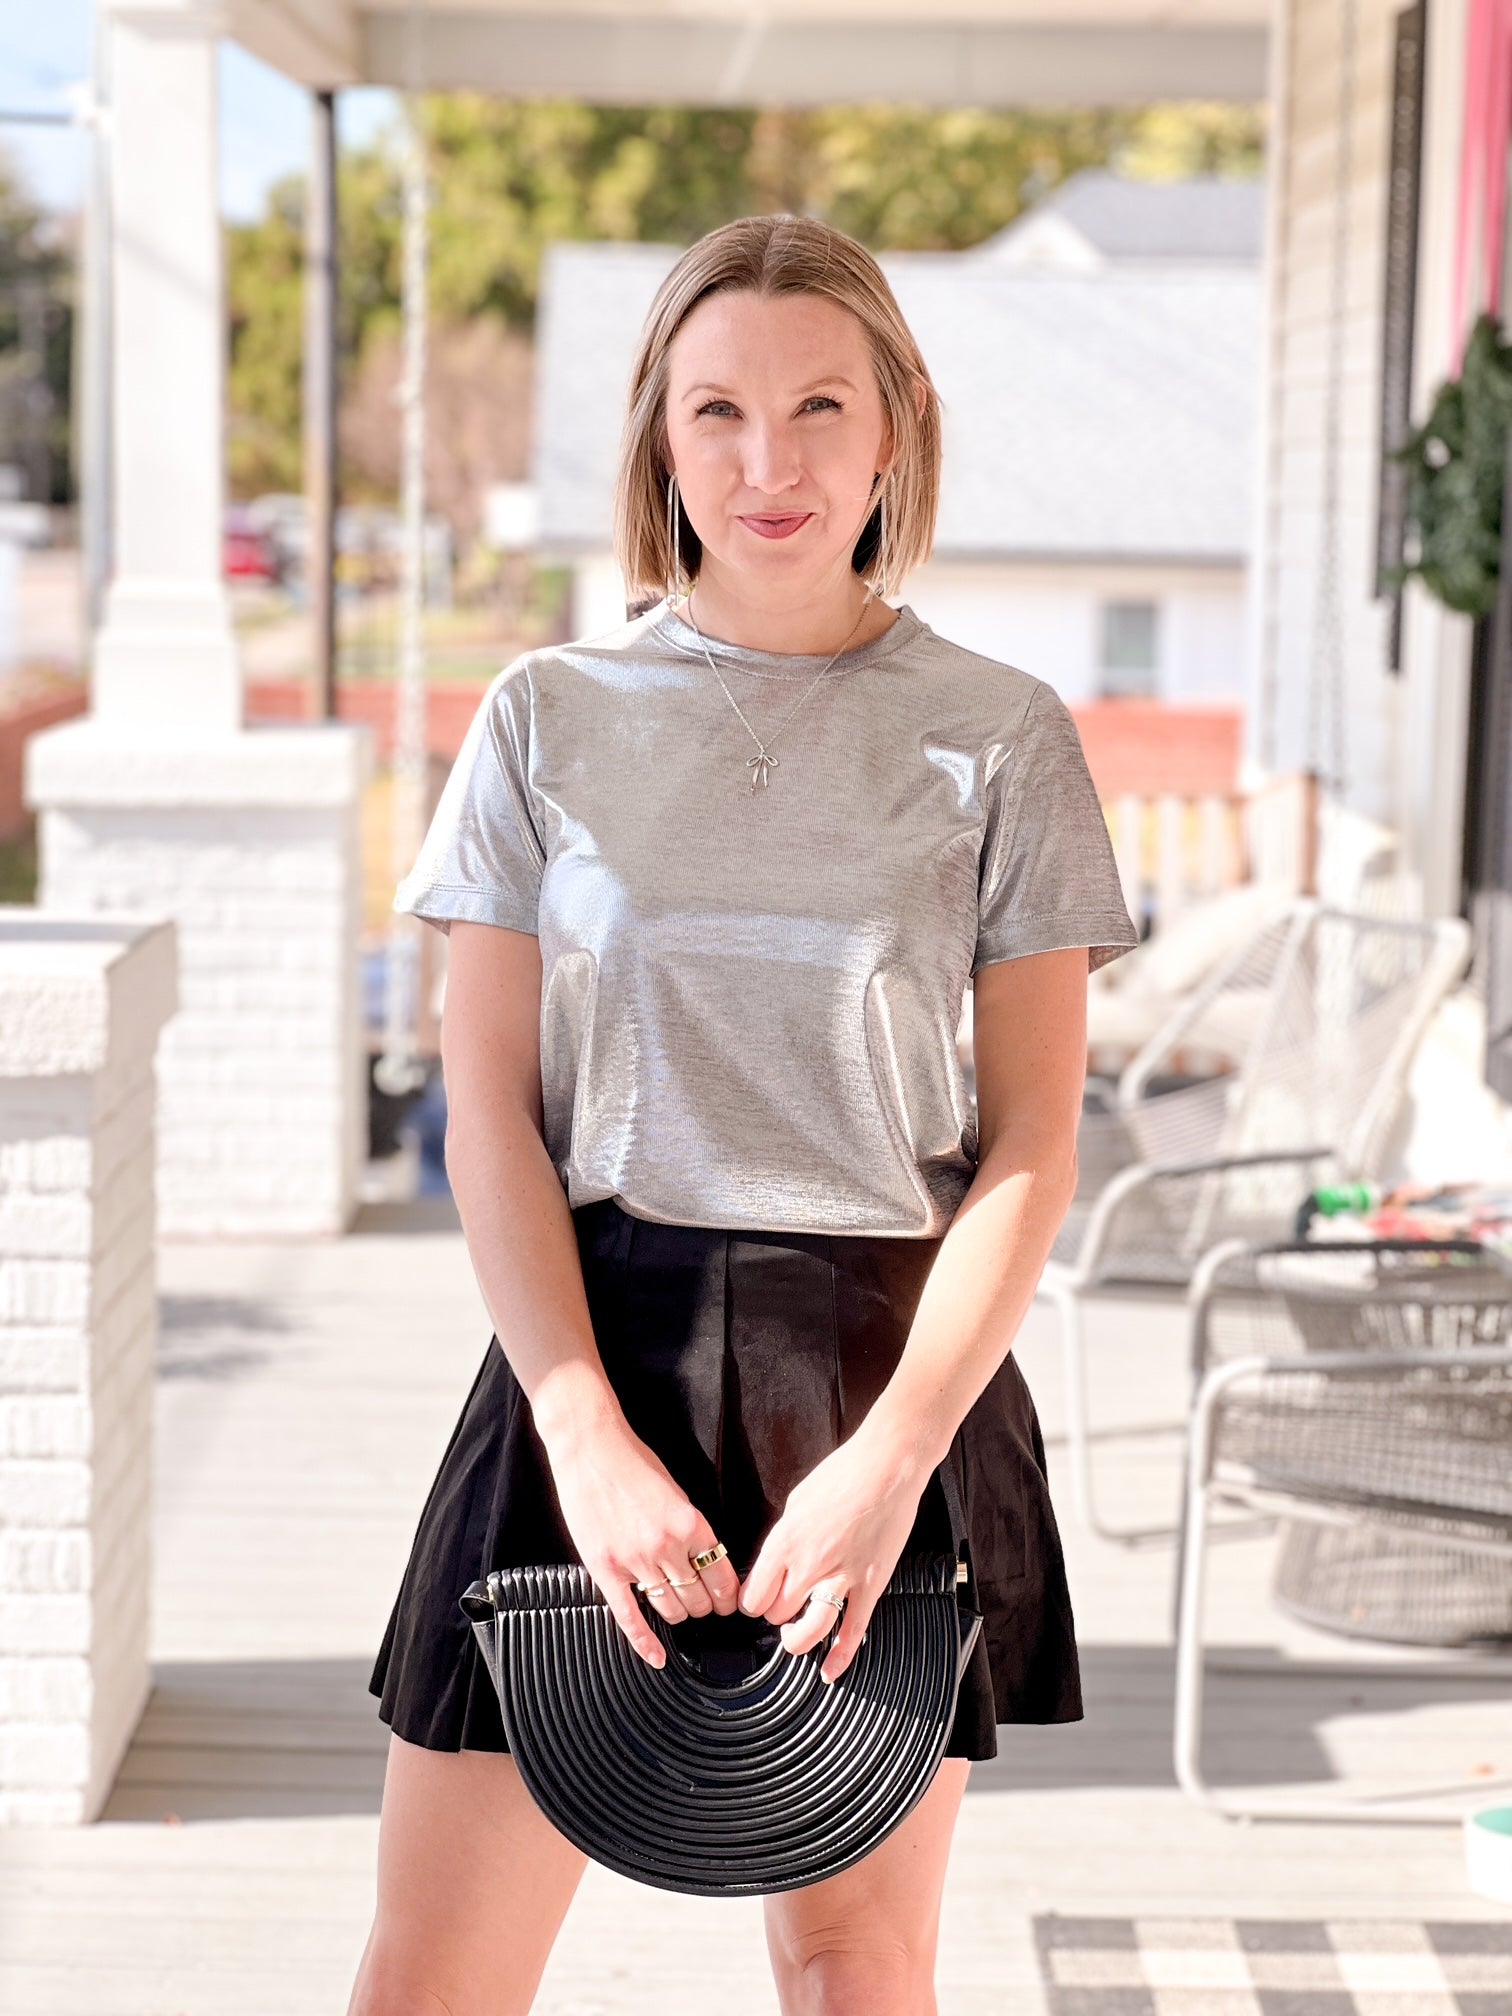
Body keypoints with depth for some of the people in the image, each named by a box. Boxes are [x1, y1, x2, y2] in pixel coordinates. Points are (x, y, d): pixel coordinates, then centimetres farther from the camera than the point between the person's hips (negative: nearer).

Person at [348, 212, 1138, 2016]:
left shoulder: (1000, 739, 2)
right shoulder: (549, 719, 4)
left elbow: (1034, 1141, 0)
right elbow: (488, 1112, 1)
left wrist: (892, 1454, -12)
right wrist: (590, 1437, -11)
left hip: (892, 1362, 0)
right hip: (592, 1343, 1)